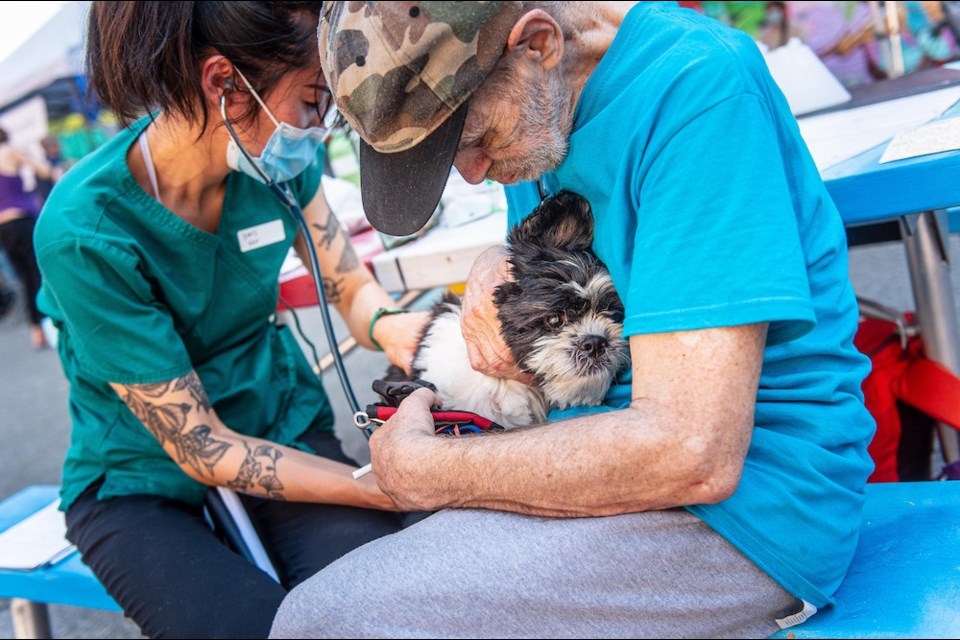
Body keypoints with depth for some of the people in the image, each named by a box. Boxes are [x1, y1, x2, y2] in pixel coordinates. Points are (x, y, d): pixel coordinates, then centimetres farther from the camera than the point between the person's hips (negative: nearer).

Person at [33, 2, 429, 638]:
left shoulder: (278, 159, -11)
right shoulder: (85, 232, -26)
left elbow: (354, 288, 4)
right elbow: (201, 450, -21)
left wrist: (389, 324, -22)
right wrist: (390, 488, -26)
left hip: (283, 429, 3)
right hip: (142, 480, -3)